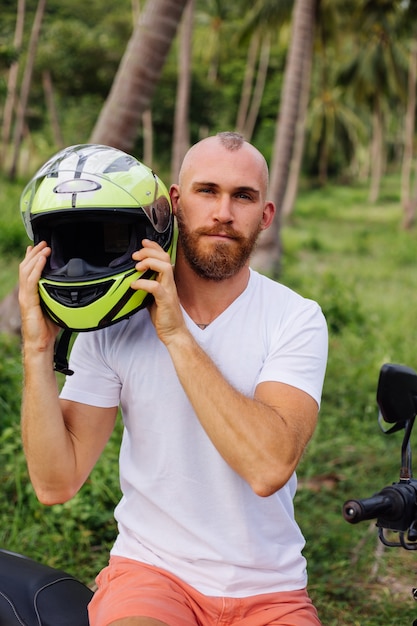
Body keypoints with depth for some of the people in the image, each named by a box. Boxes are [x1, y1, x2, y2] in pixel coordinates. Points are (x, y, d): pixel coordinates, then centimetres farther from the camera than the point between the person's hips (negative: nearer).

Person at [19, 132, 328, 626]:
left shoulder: (296, 319, -7)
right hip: (150, 569, -1)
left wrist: (176, 334, -23)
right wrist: (38, 349, -18)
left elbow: (269, 467, -24)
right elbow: (56, 482, -7)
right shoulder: (114, 321, -4)